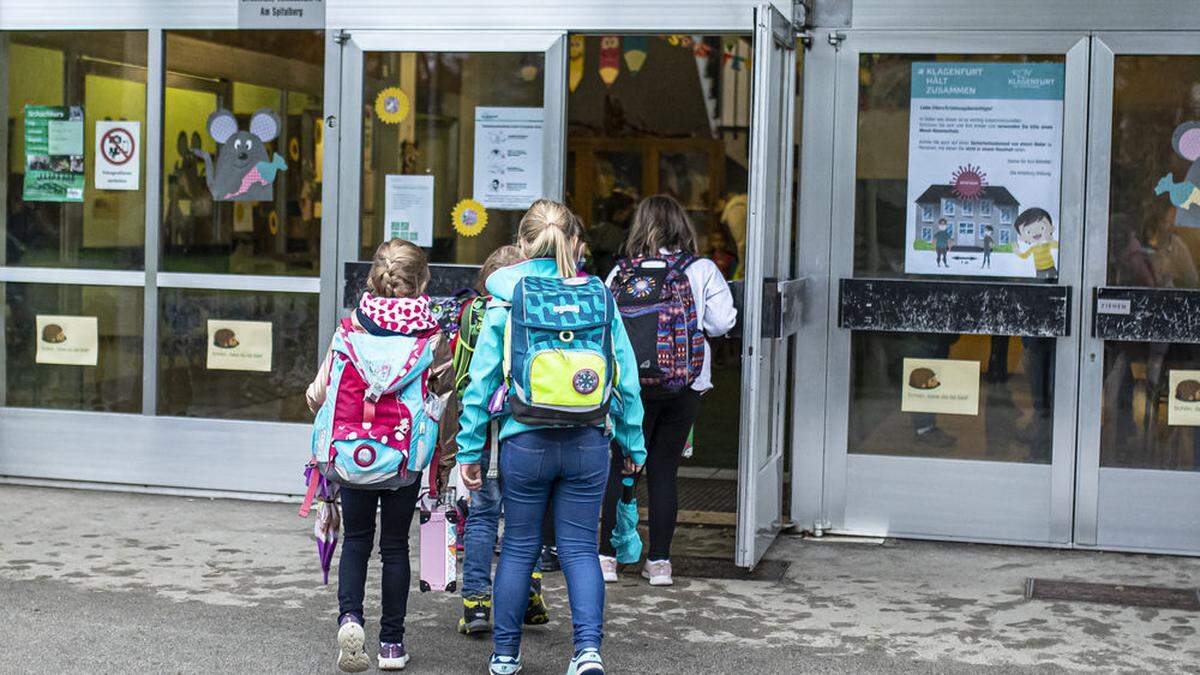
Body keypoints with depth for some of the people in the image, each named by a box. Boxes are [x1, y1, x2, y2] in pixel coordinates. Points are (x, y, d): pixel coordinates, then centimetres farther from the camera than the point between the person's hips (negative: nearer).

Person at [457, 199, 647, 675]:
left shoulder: (506, 301, -4)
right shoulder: (600, 298, 1)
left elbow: (482, 381, -3)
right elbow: (626, 380, 3)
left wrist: (469, 450, 4)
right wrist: (633, 444, 13)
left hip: (525, 443, -1)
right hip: (588, 445, 1)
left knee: (519, 547, 12)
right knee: (580, 549, 9)